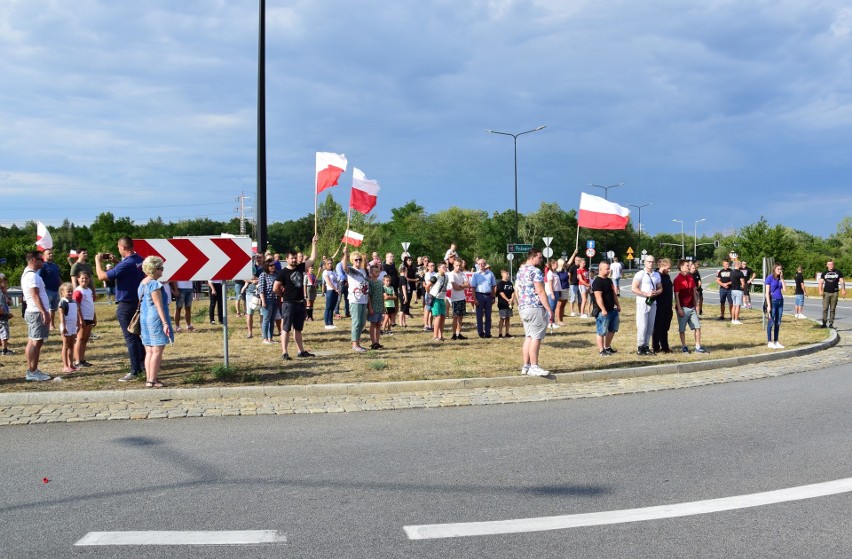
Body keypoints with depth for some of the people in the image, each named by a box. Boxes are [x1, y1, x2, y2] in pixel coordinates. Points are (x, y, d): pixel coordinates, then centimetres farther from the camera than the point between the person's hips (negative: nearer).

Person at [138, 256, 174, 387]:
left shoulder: (142, 283, 14)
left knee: (149, 351, 11)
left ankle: (149, 378, 12)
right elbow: (159, 305, -17)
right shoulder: (154, 284, -14)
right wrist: (165, 323, -17)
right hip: (156, 319, -9)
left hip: (144, 319, 9)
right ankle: (152, 380, -7)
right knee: (157, 351, -6)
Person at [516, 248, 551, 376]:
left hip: (523, 308, 9)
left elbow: (517, 290, 19)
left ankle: (526, 366, 11)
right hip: (535, 308, -9)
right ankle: (534, 367, -6)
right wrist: (549, 309, -16)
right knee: (536, 337, -6)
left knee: (529, 337, 11)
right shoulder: (535, 271, -12)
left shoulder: (520, 271, 16)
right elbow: (540, 292, -17)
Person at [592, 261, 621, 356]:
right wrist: (603, 309, -26)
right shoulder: (597, 282, -15)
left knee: (612, 330, 16)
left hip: (612, 310, 10)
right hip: (603, 311, -10)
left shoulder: (609, 280, 15)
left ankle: (607, 347, 27)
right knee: (601, 331, -4)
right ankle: (601, 351, 1)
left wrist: (618, 305, 19)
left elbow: (614, 294, 22)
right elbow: (598, 297, -22)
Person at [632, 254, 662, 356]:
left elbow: (660, 289, 19)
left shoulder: (656, 275, 14)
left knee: (650, 327, 7)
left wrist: (656, 293, -4)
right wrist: (647, 294, -17)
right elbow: (634, 288, -13)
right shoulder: (640, 274, -6)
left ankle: (646, 346, 15)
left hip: (653, 303, 6)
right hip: (642, 303, -6)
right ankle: (640, 347, 0)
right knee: (642, 326, -8)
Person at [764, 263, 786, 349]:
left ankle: (776, 342, 15)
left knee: (778, 323, 9)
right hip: (772, 301, -6)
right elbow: (767, 292, -10)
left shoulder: (780, 279, 11)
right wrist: (768, 305, -16)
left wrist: (782, 279, -2)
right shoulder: (770, 278, -7)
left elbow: (784, 289, 0)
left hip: (780, 301, 6)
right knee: (771, 322, -3)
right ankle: (769, 342, 3)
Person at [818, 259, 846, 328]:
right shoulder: (824, 273, 9)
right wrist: (820, 290, -9)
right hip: (826, 293, 0)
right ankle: (824, 323, -3)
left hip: (834, 293, 0)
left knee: (832, 309, 2)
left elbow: (842, 281, 6)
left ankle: (831, 323, 7)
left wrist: (843, 290, -8)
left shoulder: (838, 272, 8)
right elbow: (821, 282, 6)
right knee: (825, 309, -5)